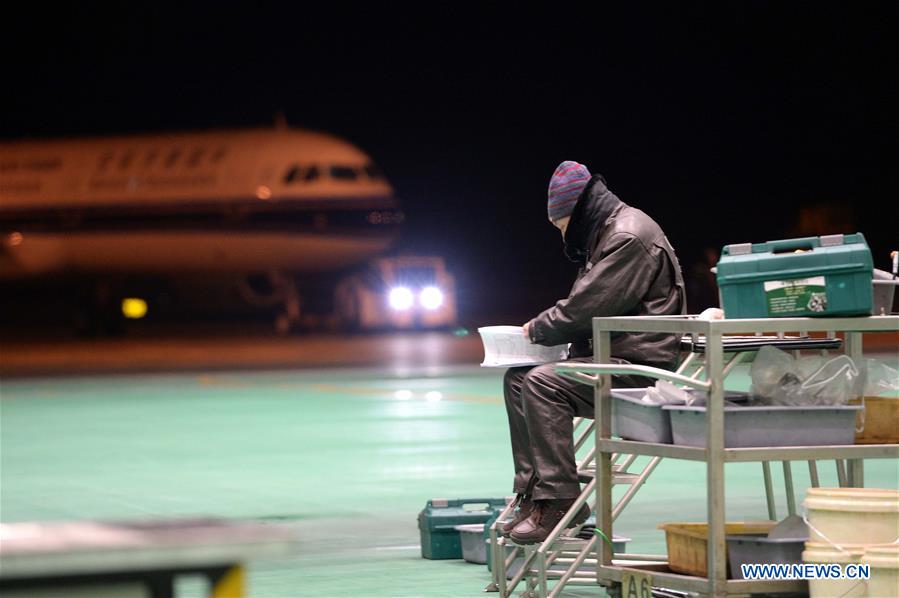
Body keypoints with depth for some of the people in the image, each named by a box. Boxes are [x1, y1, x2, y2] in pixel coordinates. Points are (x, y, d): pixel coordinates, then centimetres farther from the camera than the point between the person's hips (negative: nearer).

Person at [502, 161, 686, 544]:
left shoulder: (629, 237, -17)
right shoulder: (606, 233, 18)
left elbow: (586, 308, -22)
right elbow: (584, 305, 21)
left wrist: (538, 329, -6)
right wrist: (543, 329, 5)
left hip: (639, 367, -11)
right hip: (613, 358, 11)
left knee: (542, 383, -26)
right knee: (517, 379, 7)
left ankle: (560, 499, -23)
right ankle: (533, 494, 2)